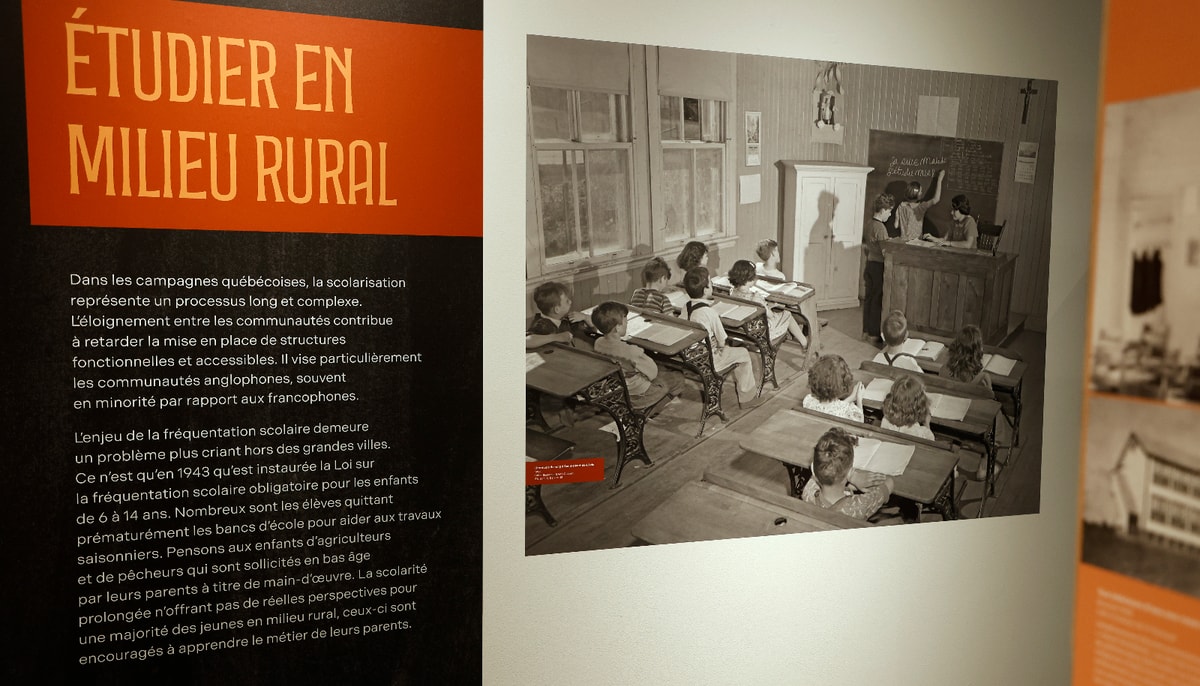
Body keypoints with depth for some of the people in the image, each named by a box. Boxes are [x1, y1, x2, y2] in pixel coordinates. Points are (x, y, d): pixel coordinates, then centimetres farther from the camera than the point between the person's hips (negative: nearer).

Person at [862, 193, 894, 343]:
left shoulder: (868, 224, 7)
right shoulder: (880, 227, -21)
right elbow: (885, 252, -23)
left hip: (869, 264, 9)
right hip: (879, 266, -9)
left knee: (869, 298, 14)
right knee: (877, 300, 0)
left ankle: (866, 331, 22)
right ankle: (874, 335, 6)